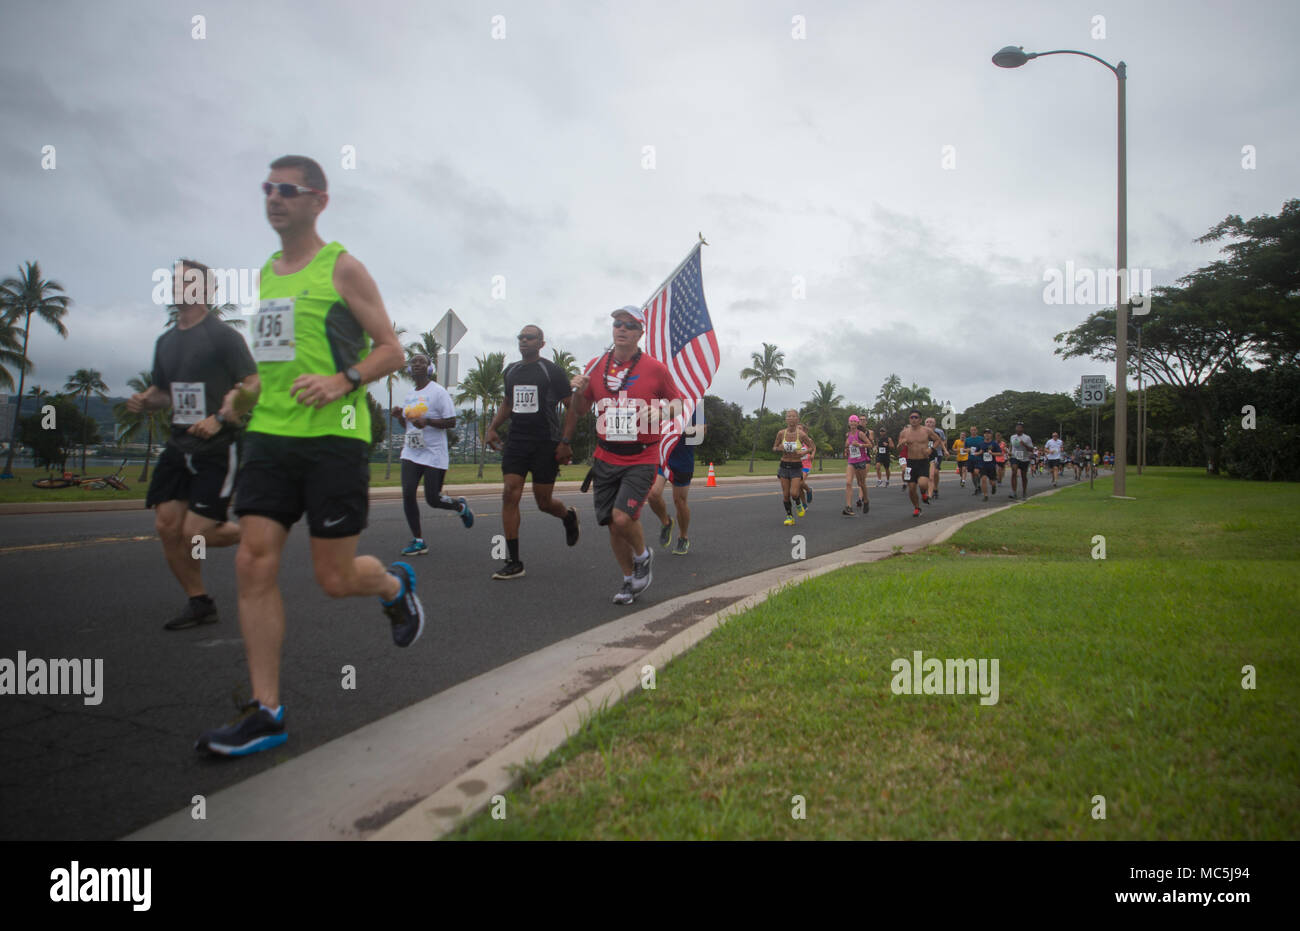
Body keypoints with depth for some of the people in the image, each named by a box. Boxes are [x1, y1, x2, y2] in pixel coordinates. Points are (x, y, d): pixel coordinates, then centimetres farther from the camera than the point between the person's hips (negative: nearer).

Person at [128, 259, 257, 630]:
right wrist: (143, 402, 3)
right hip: (179, 446, 7)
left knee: (195, 533, -11)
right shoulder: (166, 341, 14)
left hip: (218, 448, -7)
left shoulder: (224, 336, -7)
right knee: (166, 526, 1)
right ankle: (199, 603, 15)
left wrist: (219, 419, -21)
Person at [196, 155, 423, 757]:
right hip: (269, 434, 6)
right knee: (254, 563, -4)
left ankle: (395, 584, 34)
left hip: (333, 437, -6)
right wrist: (246, 391, 10)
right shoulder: (267, 272, 18)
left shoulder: (341, 268, -1)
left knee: (335, 578, -2)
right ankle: (266, 713, 4)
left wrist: (342, 381, -20)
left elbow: (391, 350, -3)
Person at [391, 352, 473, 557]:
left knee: (433, 499, -3)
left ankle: (460, 506, 30)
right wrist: (400, 415, 6)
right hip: (411, 453, 6)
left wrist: (427, 421, -23)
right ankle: (418, 540, 3)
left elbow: (451, 422, -10)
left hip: (434, 454, -6)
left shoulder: (438, 392, -7)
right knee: (408, 494, -7)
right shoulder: (409, 394, 15)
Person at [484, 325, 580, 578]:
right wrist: (492, 427, 11)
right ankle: (513, 562, -4)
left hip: (546, 443, -5)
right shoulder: (511, 371, 13)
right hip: (516, 441, 5)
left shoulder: (553, 371, -4)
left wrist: (566, 442, -12)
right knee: (510, 494, -8)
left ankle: (569, 516, 39)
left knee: (544, 502, 2)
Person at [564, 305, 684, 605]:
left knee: (623, 516, -20)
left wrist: (660, 412, -11)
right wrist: (579, 391, 2)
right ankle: (630, 580, 27)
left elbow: (677, 401, 6)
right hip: (606, 458, 4)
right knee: (612, 524, 6)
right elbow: (579, 410, 20)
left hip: (641, 459, -4)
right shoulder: (597, 366, 6)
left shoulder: (655, 368, -4)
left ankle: (643, 557, 13)